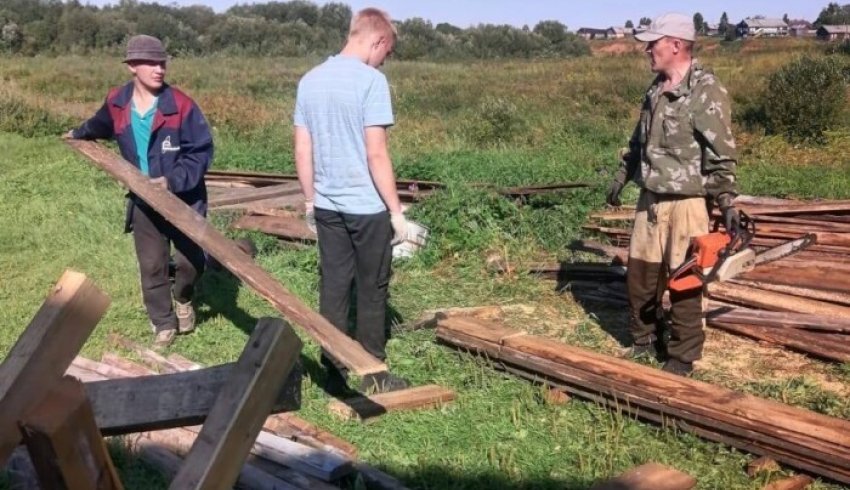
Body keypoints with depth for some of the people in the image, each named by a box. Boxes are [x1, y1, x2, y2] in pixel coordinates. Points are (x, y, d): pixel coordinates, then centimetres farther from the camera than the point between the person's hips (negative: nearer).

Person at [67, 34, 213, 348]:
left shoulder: (180, 105, -17)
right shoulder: (117, 103, -4)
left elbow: (201, 151, -15)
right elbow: (101, 125, 22)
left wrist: (173, 180, -26)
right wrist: (80, 134, 41)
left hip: (183, 199, -3)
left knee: (190, 261, 1)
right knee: (151, 267, 8)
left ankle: (184, 300, 35)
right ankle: (163, 324, 25)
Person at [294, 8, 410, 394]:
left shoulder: (309, 80, 7)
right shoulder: (371, 80, -13)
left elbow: (302, 152, 9)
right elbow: (376, 154, -17)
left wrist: (310, 201, 18)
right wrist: (396, 210, -10)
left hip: (327, 206, 6)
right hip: (367, 207, -6)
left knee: (333, 289, 11)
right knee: (371, 290, 8)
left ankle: (334, 373, 18)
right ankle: (372, 374, 19)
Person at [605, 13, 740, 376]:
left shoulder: (707, 91, -14)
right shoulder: (656, 89, 11)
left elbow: (722, 155, -17)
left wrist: (727, 204, -20)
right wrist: (621, 177, 25)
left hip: (687, 202, -8)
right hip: (650, 199, 8)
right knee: (640, 273, 13)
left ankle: (683, 357, 13)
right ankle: (644, 340, 30)